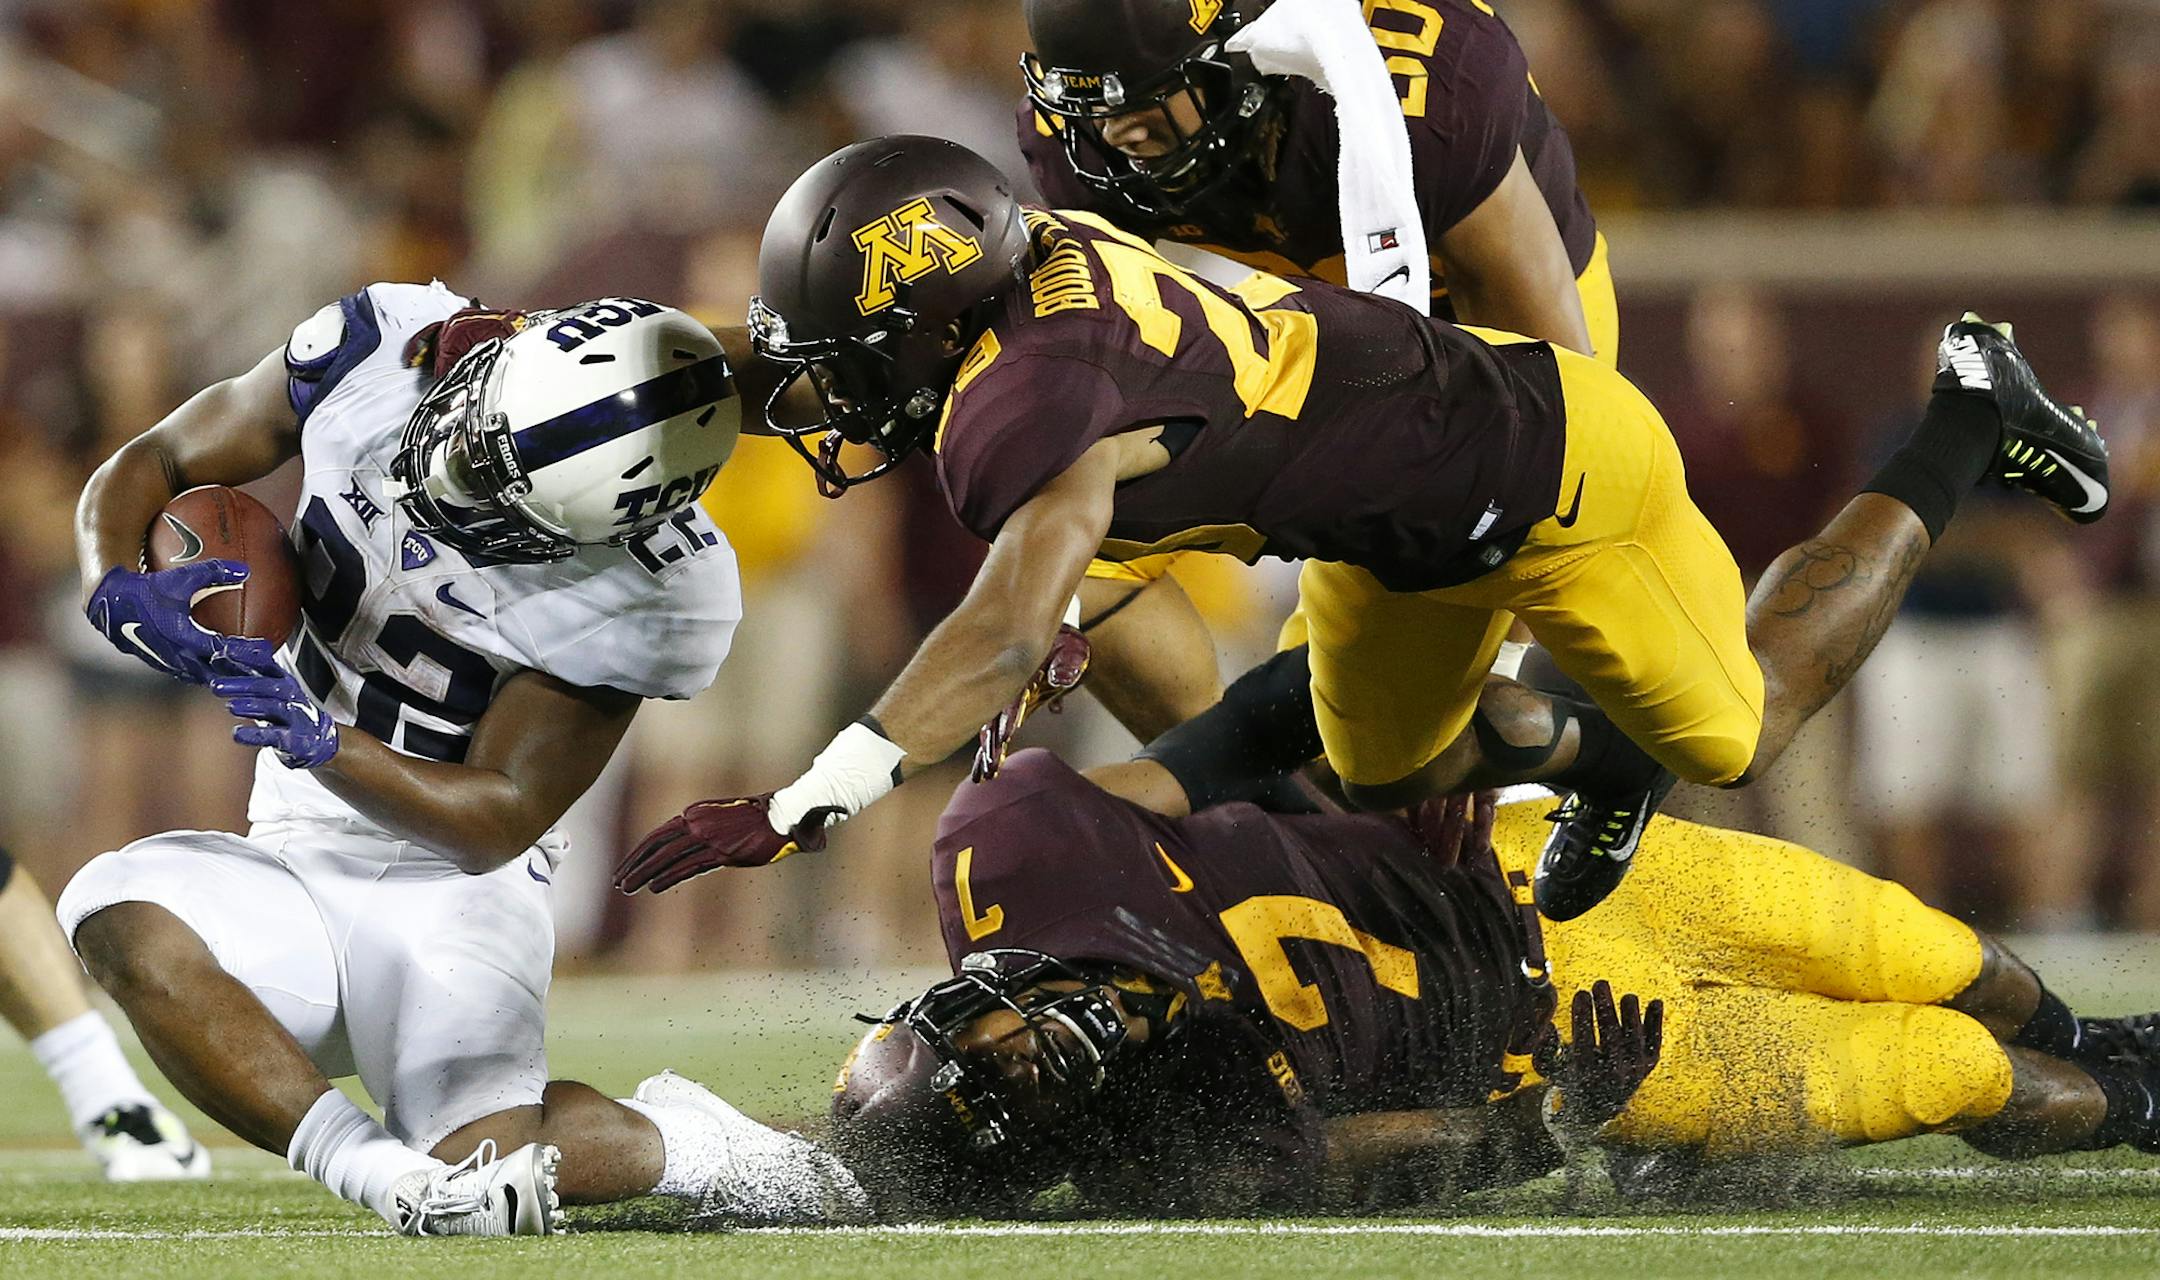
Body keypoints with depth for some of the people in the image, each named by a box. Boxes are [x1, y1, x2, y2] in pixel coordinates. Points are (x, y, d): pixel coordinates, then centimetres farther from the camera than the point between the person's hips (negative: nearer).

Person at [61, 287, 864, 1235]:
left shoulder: (655, 589, -20)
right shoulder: (372, 351, -12)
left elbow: (499, 819, -16)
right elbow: (146, 469, 1)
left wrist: (322, 741, -33)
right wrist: (119, 592, -22)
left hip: (451, 878, -4)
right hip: (297, 859, 4)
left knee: (487, 1165, -26)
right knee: (119, 917, -30)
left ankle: (674, 1144, 8)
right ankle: (385, 1176, -31)